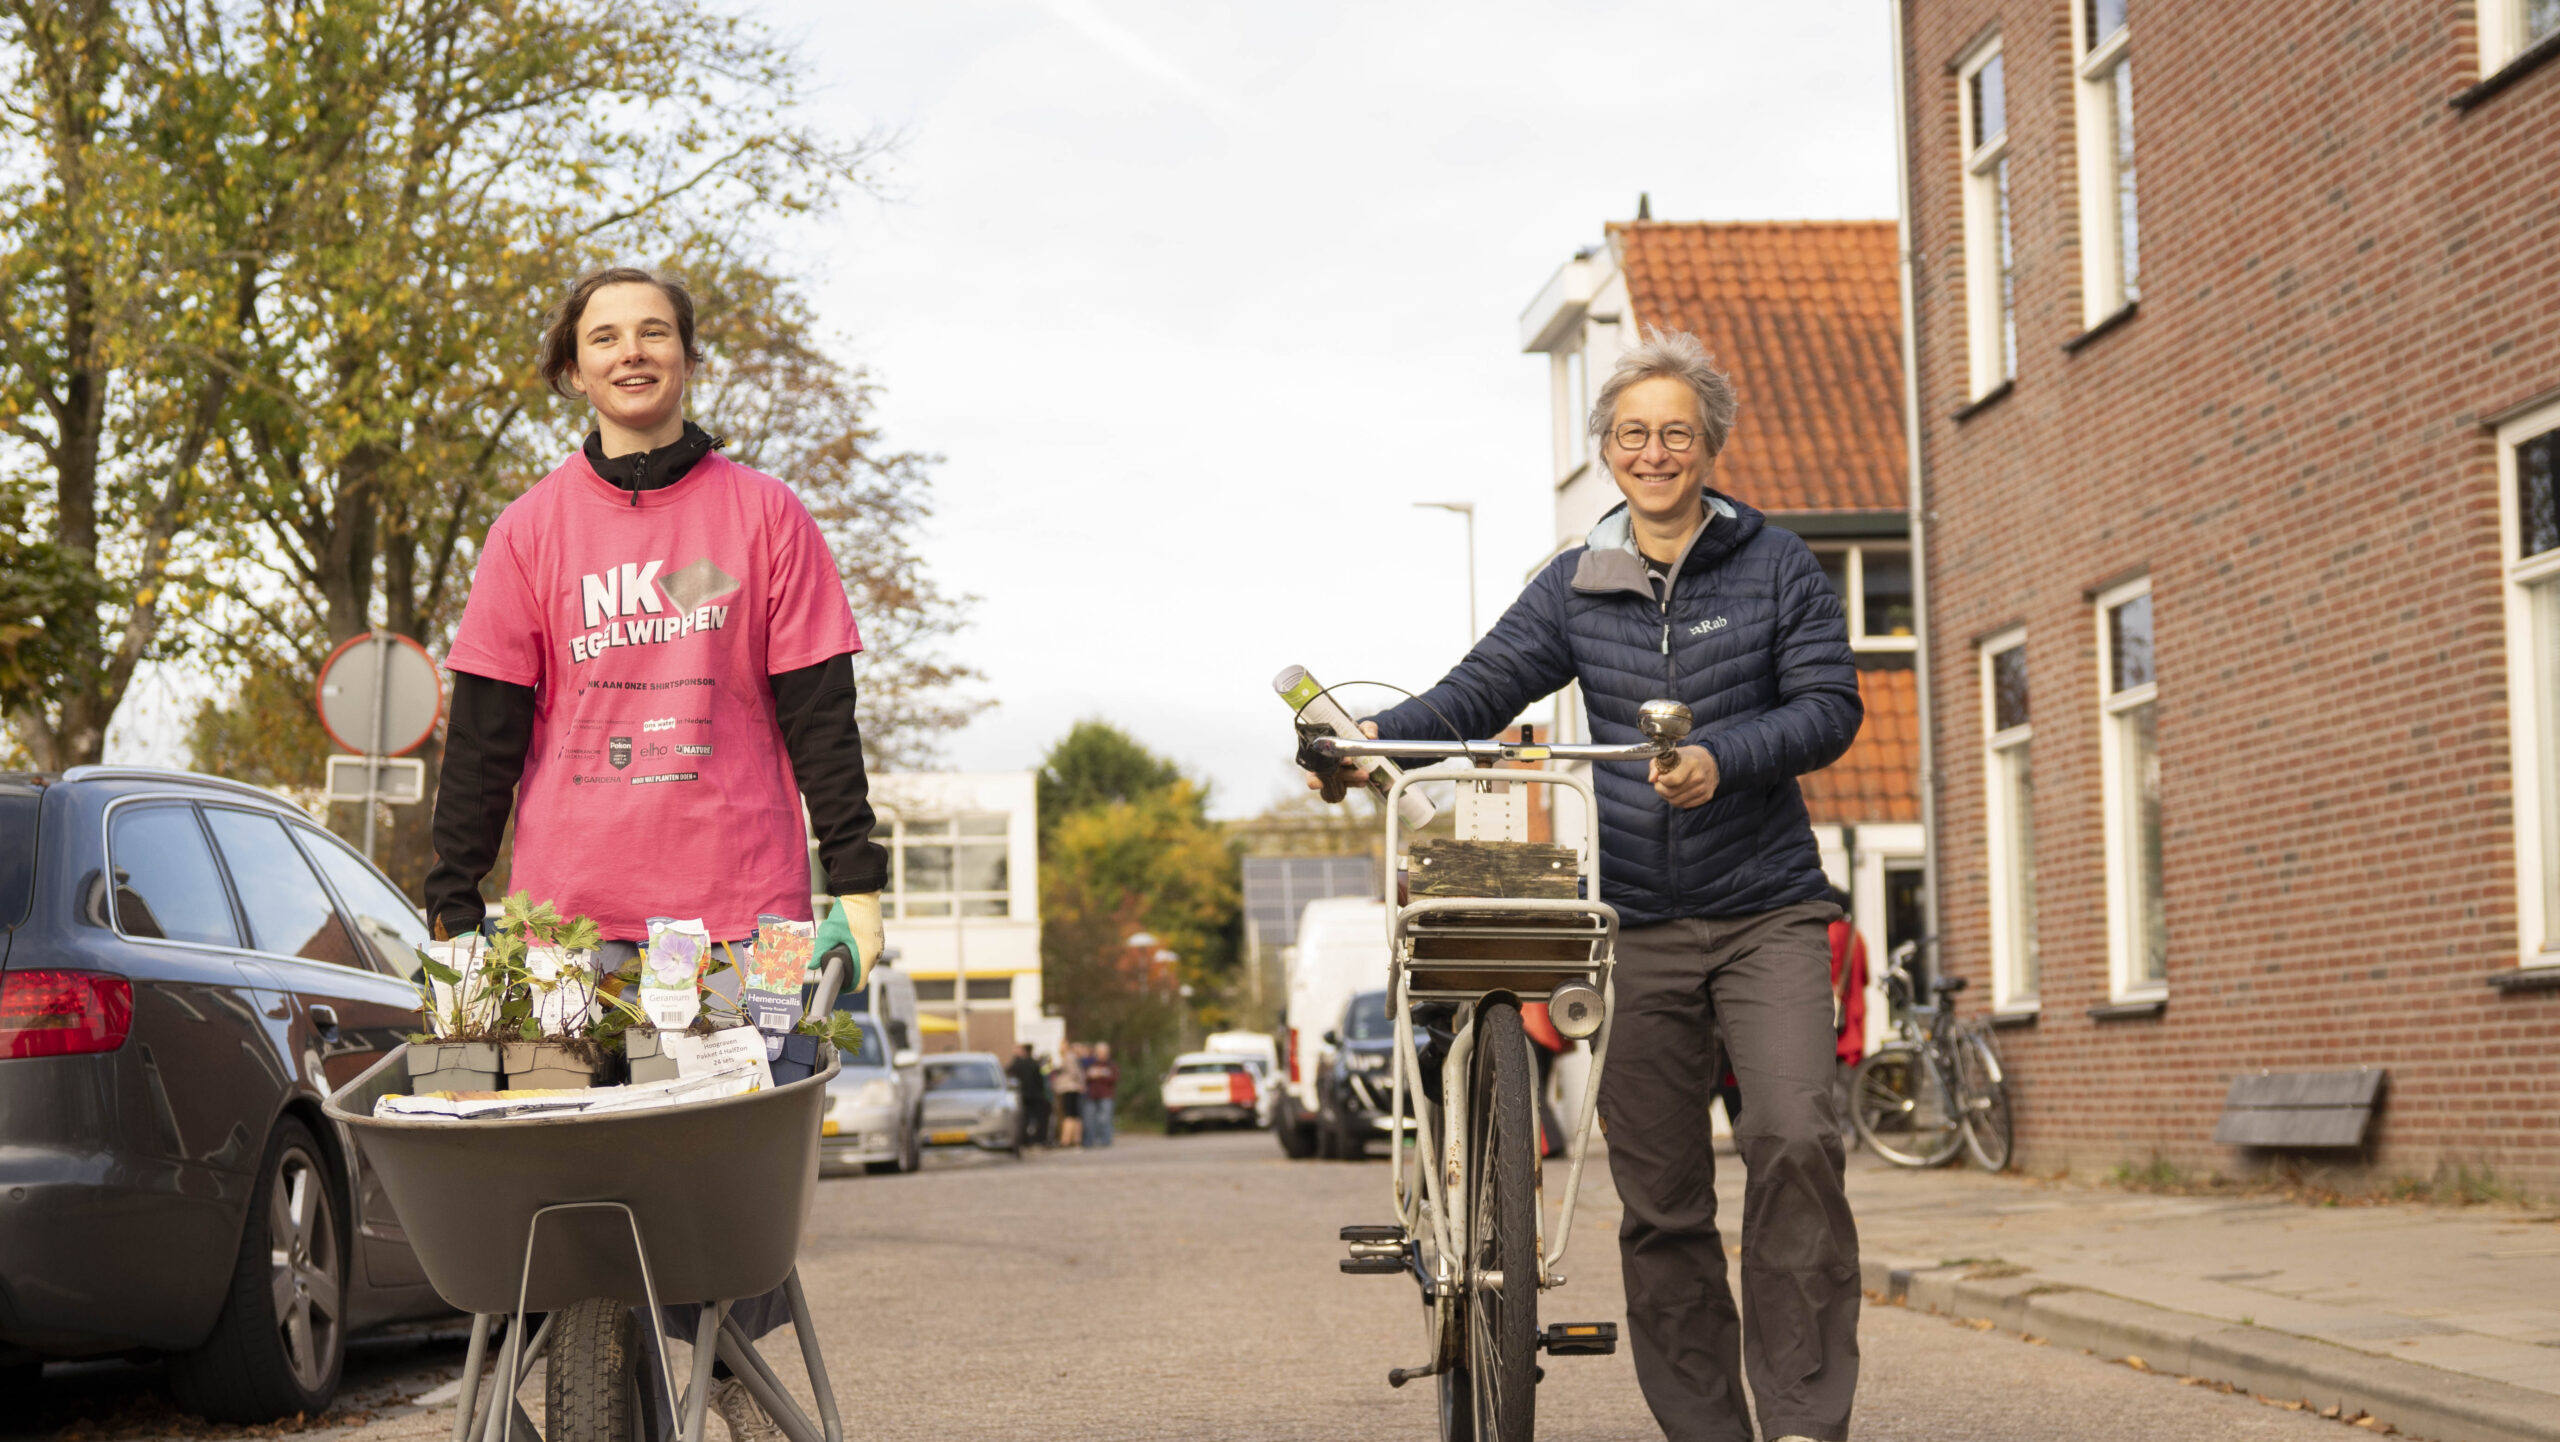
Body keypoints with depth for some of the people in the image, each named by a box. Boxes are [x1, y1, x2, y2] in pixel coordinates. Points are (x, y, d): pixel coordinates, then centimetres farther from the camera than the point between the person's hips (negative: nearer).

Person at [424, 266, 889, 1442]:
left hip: (742, 906, -1)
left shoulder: (761, 515, 7)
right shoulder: (532, 528, 9)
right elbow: (484, 727, 8)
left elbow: (817, 712, 5)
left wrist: (856, 879, -2)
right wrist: (452, 906, 3)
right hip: (574, 915, 1)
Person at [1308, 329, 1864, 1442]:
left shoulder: (1775, 566, 3)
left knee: (1794, 1141, -20)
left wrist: (1723, 758, -21)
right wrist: (1375, 737, -18)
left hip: (1764, 909, -2)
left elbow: (1829, 705, -3)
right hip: (1640, 924, 2)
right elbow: (1481, 688, 0)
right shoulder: (1575, 587, 8)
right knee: (1658, 1194, 3)